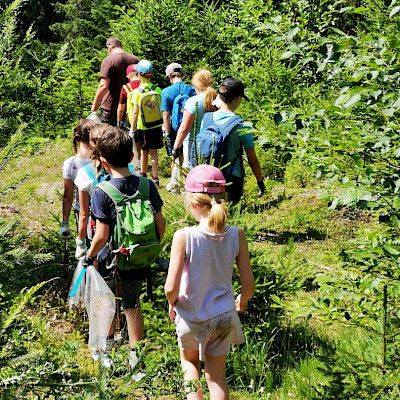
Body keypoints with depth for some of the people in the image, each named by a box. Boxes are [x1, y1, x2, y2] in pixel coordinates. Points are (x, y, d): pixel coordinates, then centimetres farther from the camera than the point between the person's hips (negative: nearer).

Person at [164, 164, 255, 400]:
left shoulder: (184, 237, -23)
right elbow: (249, 284, -7)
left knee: (190, 362, 29)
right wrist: (242, 301, 15)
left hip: (191, 317, -2)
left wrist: (172, 304, 0)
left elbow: (171, 288, -23)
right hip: (224, 317, 2)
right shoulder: (236, 236, -14)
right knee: (217, 375, 20)